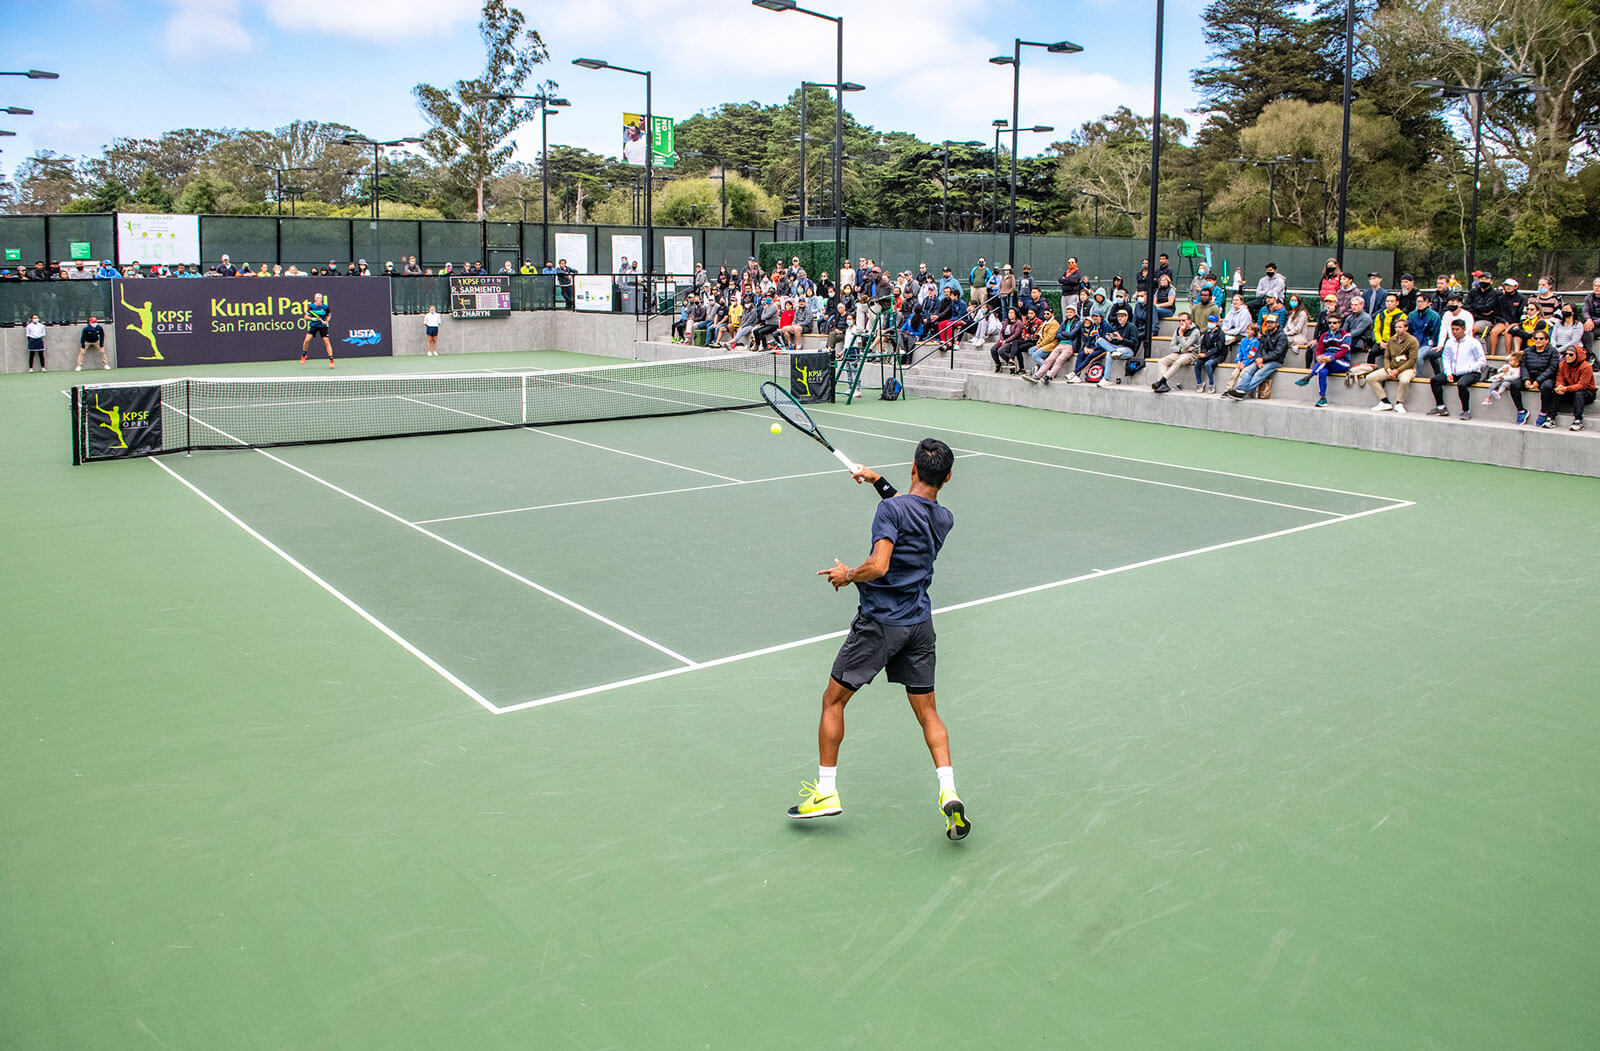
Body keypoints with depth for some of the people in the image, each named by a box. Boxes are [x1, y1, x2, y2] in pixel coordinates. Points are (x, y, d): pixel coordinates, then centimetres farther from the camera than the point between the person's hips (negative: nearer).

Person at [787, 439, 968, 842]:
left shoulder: (891, 510, -16)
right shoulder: (944, 518, 6)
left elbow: (879, 566, -25)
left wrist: (847, 575, -8)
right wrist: (879, 482, 27)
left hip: (880, 622, -6)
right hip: (920, 624, 6)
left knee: (833, 700, 9)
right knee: (927, 712, 14)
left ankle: (826, 792, 13)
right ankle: (948, 792, -1)